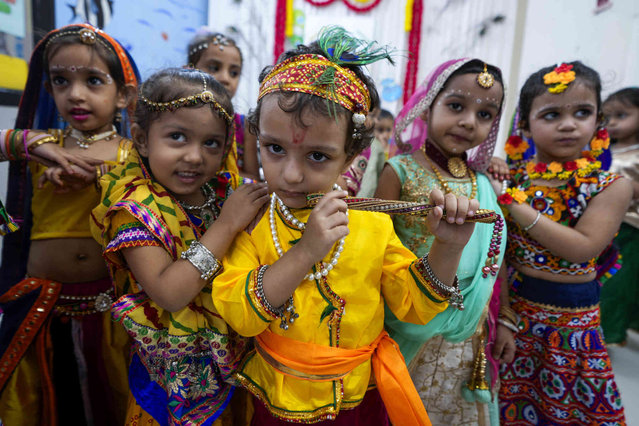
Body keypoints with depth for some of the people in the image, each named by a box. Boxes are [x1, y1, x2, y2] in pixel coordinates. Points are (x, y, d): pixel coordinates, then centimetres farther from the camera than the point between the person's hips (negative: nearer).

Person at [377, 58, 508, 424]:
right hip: (410, 330, -4)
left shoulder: (485, 183, 2)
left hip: (466, 336, 4)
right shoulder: (401, 171, -13)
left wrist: (495, 324, 12)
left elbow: (493, 262, 9)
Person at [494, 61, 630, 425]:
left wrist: (511, 201, -23)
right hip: (513, 309, 2)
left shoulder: (612, 187, -8)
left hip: (572, 319, -2)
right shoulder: (510, 177, -2)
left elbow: (582, 249, -22)